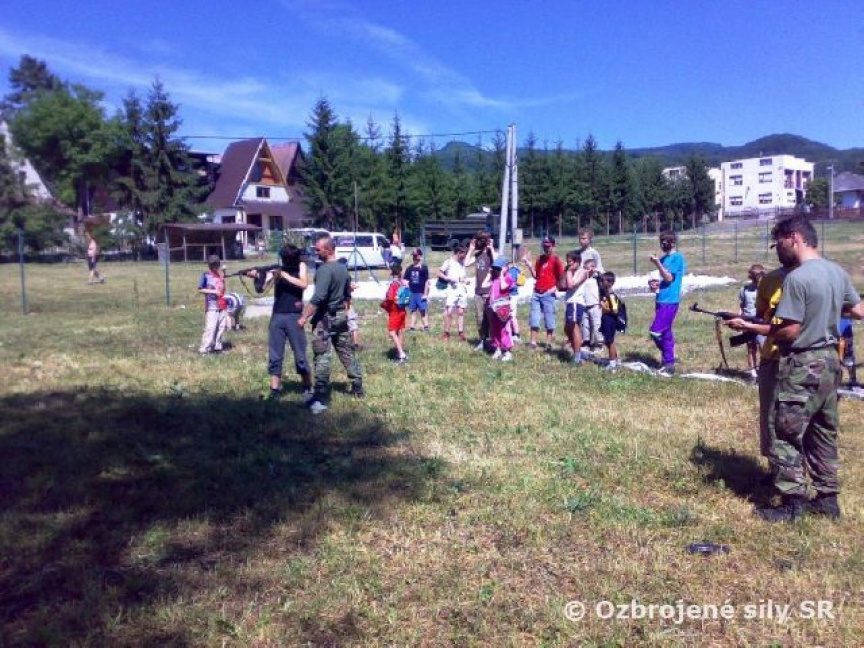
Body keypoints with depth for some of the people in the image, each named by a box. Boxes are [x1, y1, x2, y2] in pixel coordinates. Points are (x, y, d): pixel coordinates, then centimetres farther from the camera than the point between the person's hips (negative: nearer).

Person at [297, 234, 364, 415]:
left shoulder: (325, 269, -17)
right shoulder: (343, 268, 9)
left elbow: (318, 298, -26)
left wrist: (304, 317, -25)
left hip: (325, 318, -8)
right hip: (341, 316, 8)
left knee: (321, 358, -5)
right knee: (347, 353, 16)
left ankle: (320, 399, -5)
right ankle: (358, 388, 25)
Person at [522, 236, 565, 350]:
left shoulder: (556, 259, -6)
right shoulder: (540, 259, 12)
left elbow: (561, 276, -7)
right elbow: (535, 275, 13)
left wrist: (556, 287, -13)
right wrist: (528, 264, 6)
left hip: (549, 294, -6)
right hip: (536, 293, 6)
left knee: (549, 321, 1)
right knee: (534, 320, 6)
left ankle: (549, 344, 9)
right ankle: (533, 342, 12)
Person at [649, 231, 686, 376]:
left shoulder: (677, 258, -9)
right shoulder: (664, 258, 15)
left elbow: (669, 278, -16)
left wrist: (657, 264, -20)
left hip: (669, 301, -8)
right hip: (661, 300, 8)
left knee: (655, 332, -13)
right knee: (665, 333, 10)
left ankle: (668, 362, 0)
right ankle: (669, 363, 17)